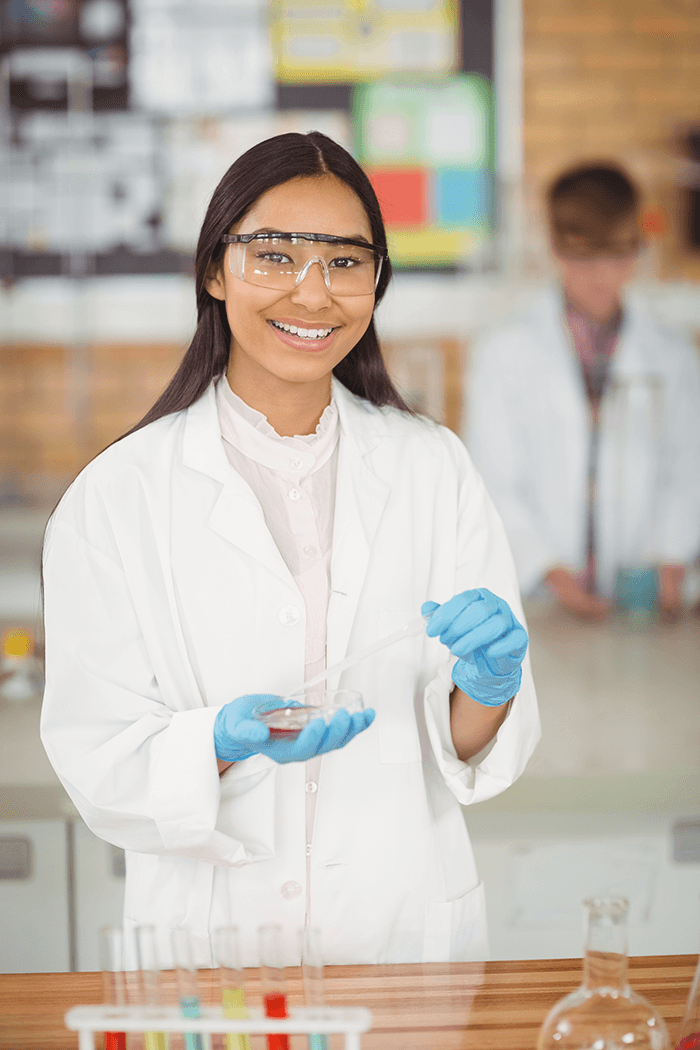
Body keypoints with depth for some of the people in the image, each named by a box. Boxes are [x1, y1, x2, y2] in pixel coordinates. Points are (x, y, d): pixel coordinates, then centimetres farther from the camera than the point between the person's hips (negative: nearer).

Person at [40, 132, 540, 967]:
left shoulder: (434, 470, 3)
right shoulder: (115, 497, -5)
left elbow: (474, 750, 4)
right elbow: (98, 765, -6)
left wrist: (489, 688, -16)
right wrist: (230, 739, -23)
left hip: (408, 924, 2)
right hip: (207, 934, -1)